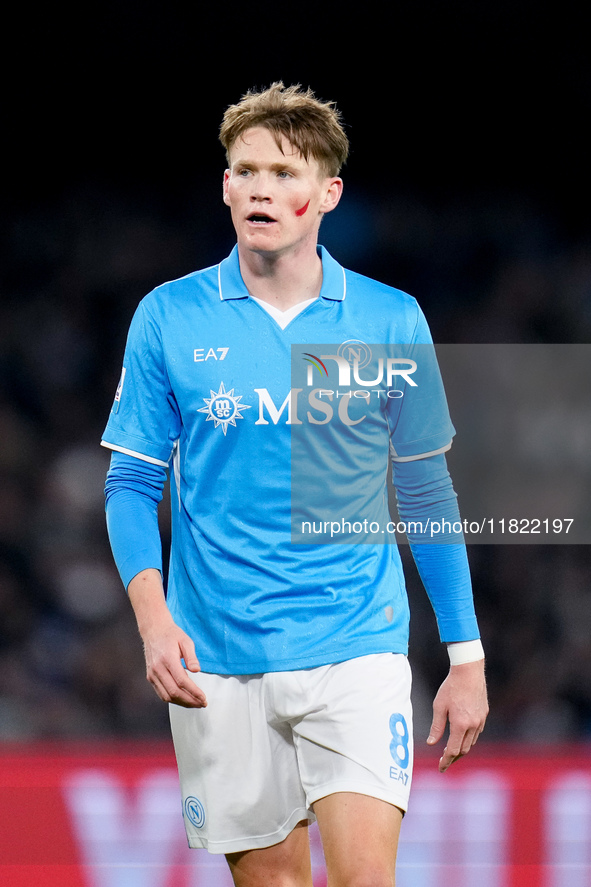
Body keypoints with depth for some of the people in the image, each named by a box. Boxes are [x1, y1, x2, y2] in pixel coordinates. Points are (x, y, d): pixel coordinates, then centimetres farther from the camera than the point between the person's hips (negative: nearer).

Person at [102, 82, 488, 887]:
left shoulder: (391, 322, 2)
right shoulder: (169, 317, 1)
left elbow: (427, 494, 9)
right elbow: (132, 483, 5)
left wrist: (466, 656, 7)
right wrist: (153, 618, -11)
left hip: (357, 646, -1)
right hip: (218, 661, 1)